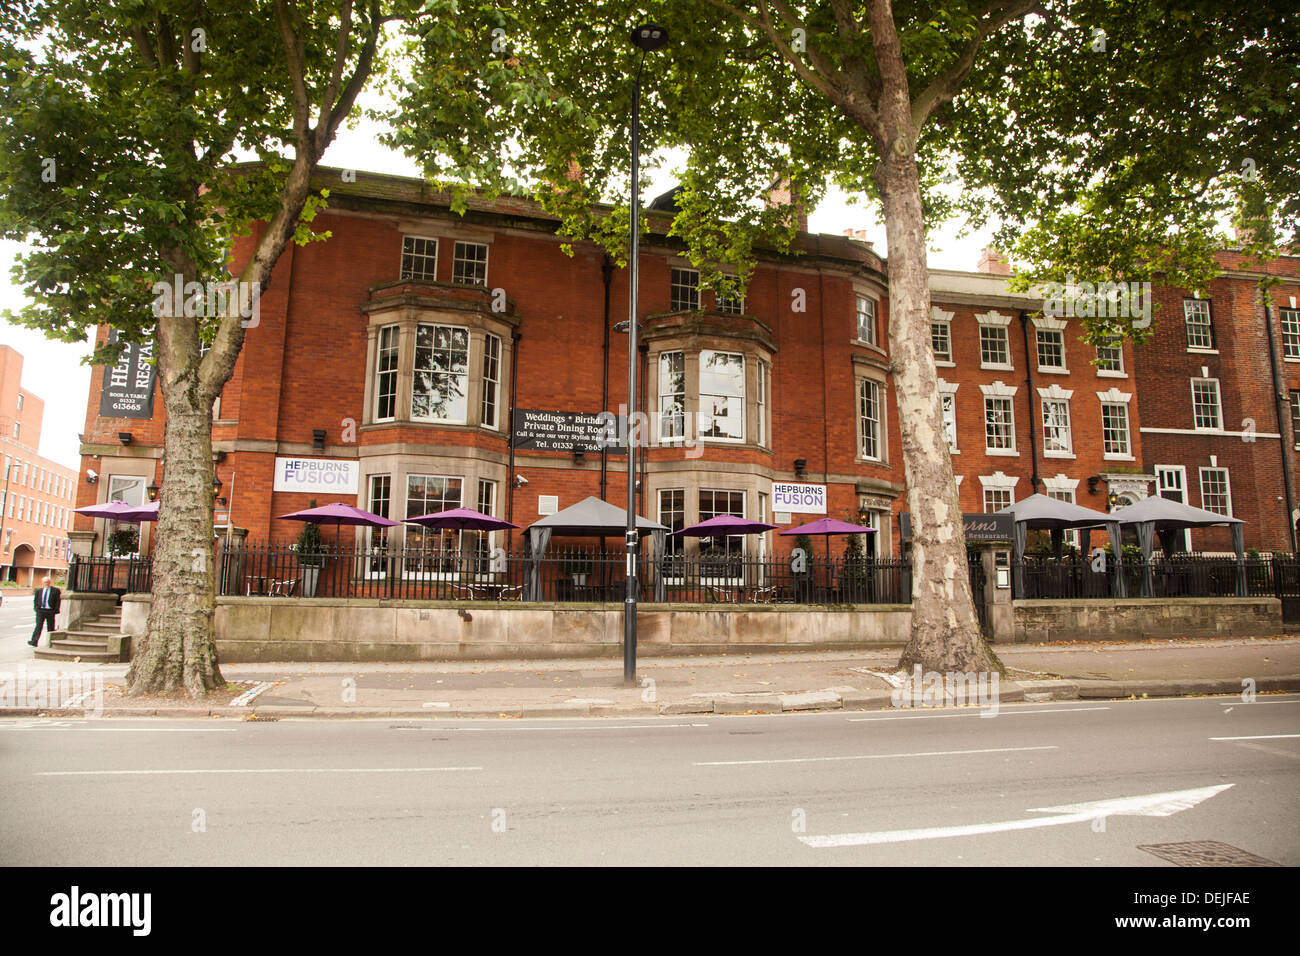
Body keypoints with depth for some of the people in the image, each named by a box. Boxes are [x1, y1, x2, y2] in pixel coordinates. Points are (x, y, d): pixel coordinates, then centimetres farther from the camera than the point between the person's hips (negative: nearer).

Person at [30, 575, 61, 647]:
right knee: (38, 626, -9)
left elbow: (57, 601, 1)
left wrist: (55, 611, -7)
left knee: (50, 628, 5)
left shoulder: (55, 590, 3)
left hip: (50, 611, -1)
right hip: (40, 610, 1)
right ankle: (34, 641, -15)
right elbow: (35, 600, 17)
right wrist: (36, 608, 2)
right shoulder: (38, 590, 11)